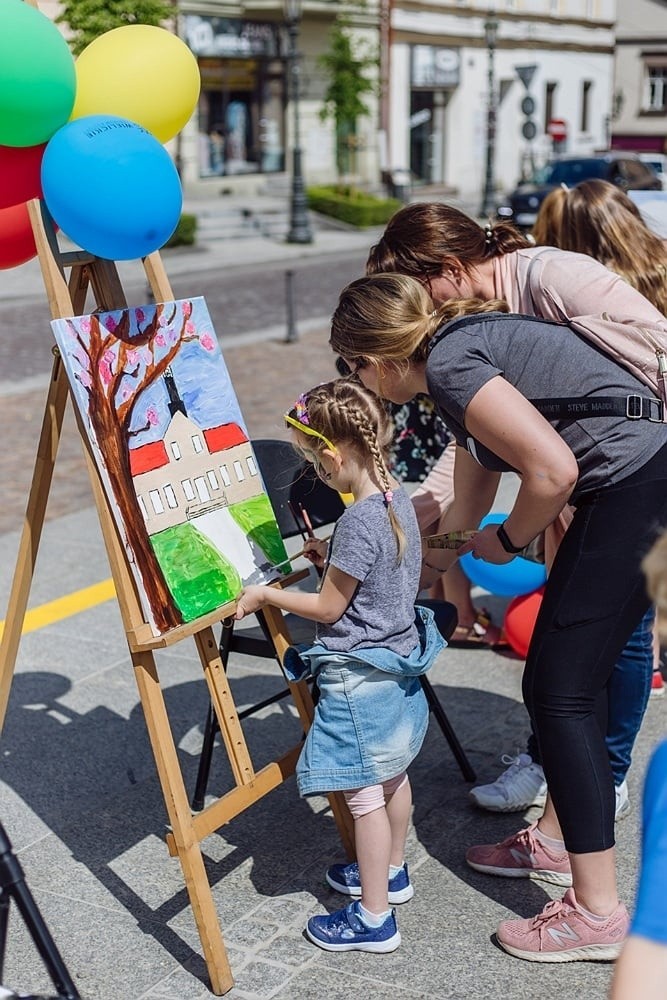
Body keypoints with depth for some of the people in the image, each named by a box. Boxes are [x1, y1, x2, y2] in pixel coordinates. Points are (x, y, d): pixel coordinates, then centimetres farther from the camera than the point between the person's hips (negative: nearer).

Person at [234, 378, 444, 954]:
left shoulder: (359, 519, -26)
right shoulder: (400, 501, 1)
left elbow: (328, 607, -18)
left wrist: (266, 595, -7)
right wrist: (332, 559, 11)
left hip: (359, 677, -10)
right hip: (400, 660, 10)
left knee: (364, 795, 2)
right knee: (392, 777, 24)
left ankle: (374, 918, 13)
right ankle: (391, 872, 43)